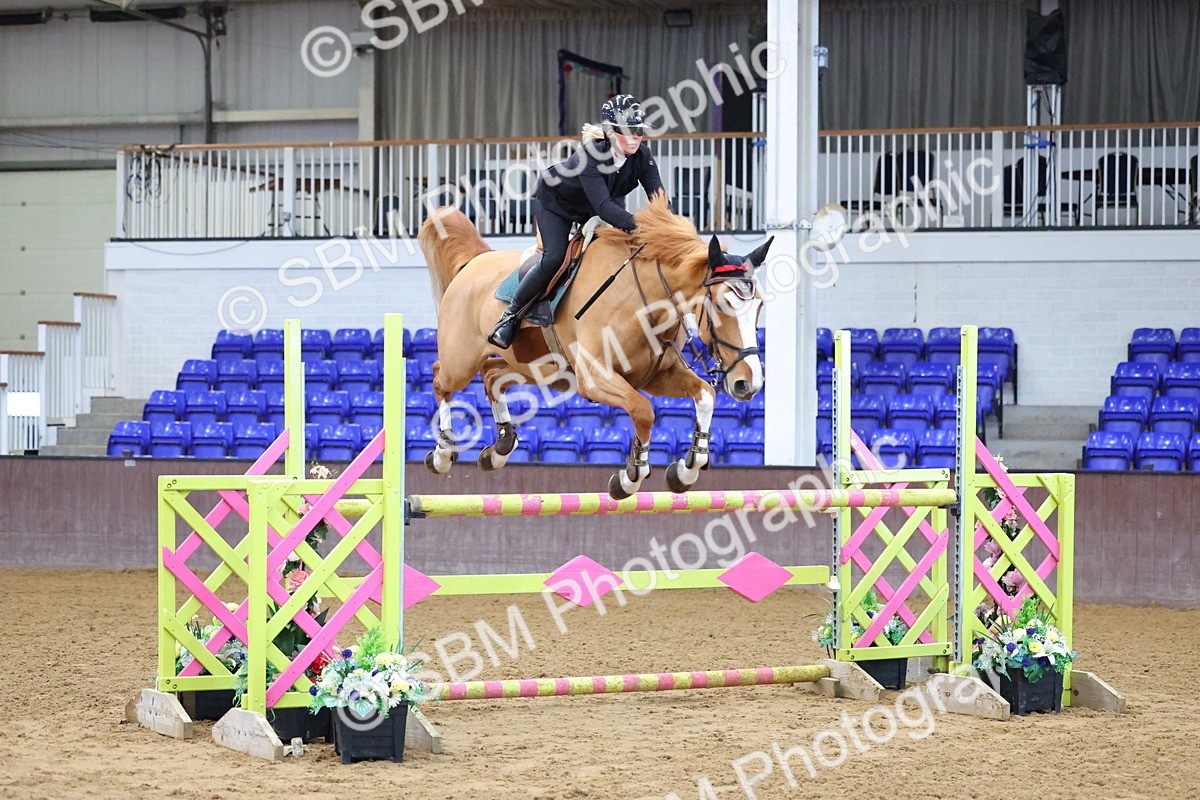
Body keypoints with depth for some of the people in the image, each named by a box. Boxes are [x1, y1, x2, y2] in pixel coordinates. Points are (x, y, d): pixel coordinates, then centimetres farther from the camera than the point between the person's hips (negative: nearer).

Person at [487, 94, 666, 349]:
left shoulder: (642, 155, -25)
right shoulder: (590, 155, -41)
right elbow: (603, 206, -49)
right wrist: (636, 226, -62)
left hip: (592, 208, 7)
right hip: (556, 202, -7)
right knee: (553, 259, -19)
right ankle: (511, 315, -4)